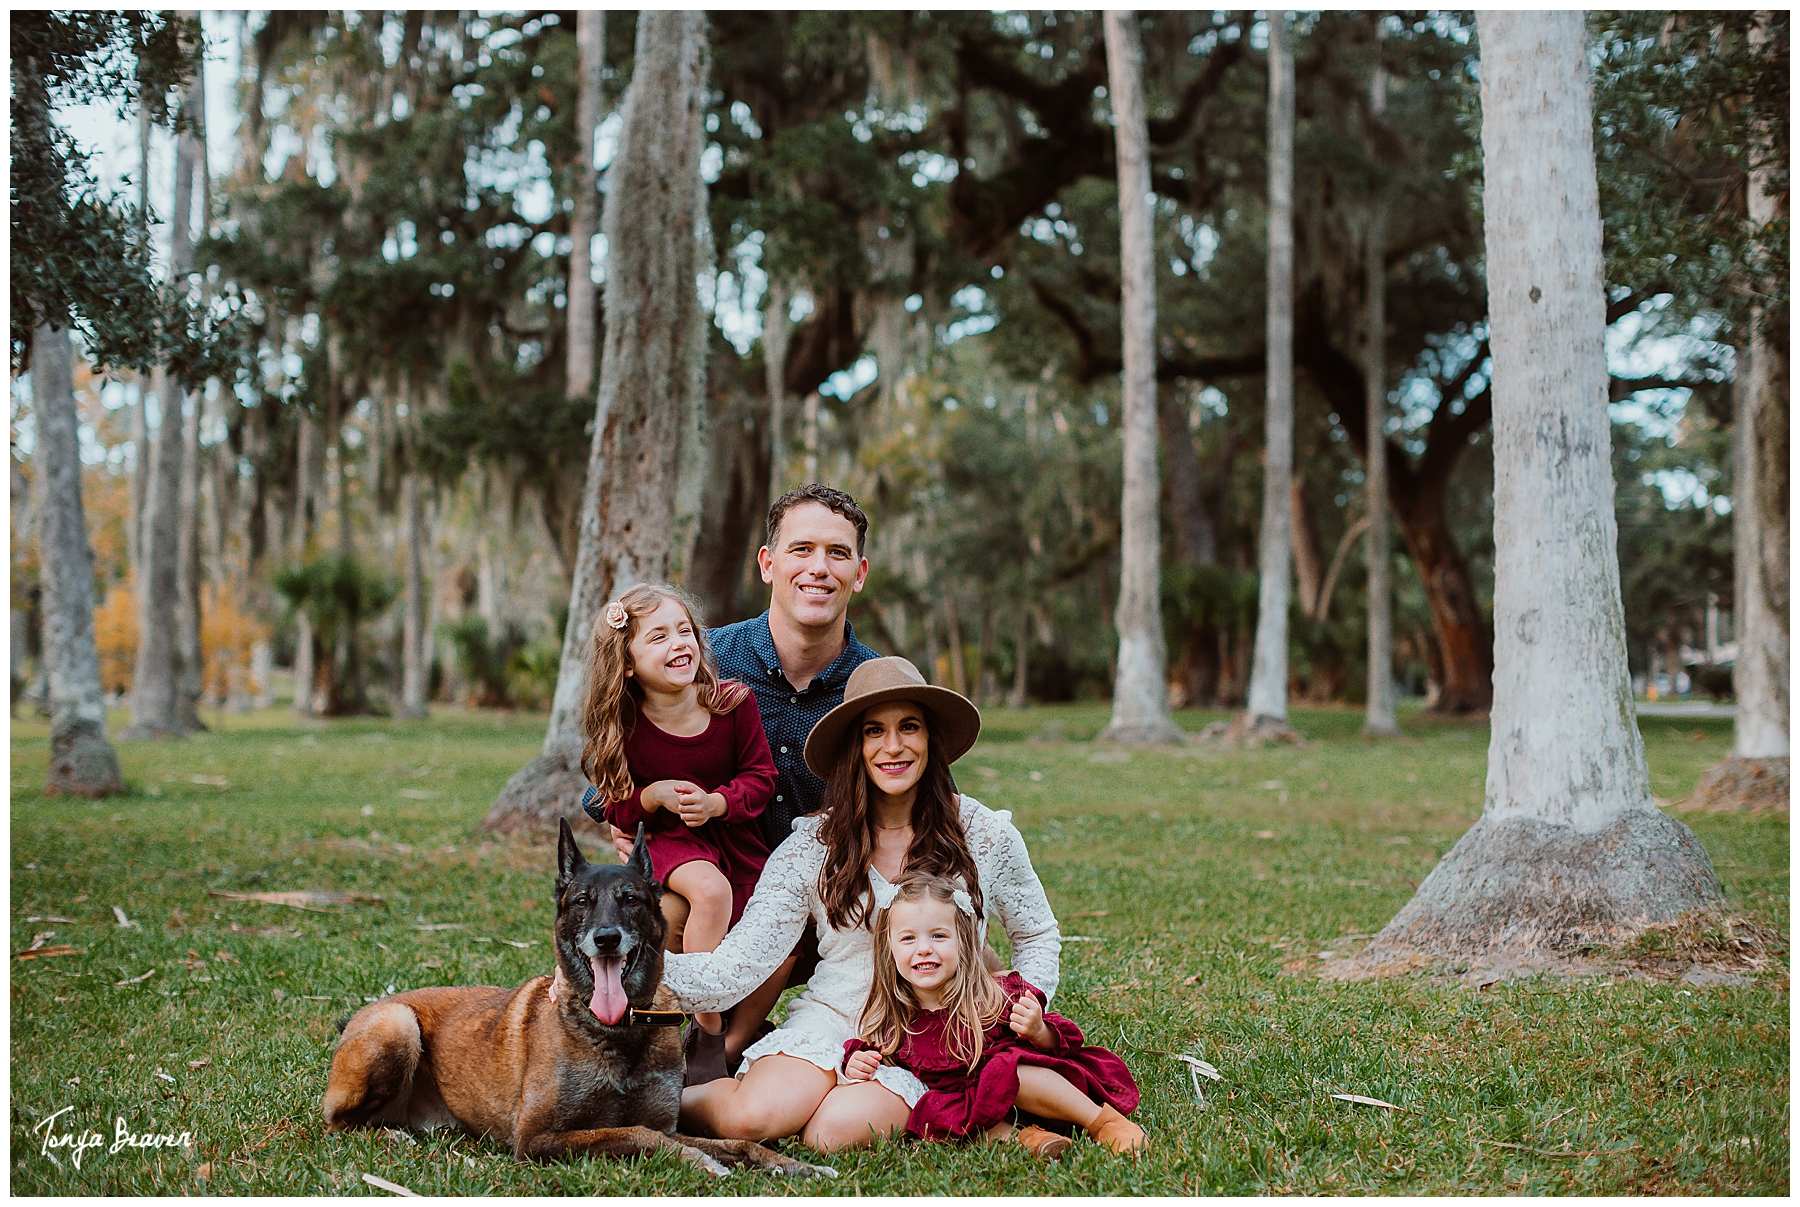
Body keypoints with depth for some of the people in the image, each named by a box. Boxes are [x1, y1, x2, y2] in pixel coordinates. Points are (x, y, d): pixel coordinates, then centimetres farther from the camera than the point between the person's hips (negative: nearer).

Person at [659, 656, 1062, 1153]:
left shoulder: (985, 834, 0)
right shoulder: (811, 848, -3)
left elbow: (1038, 937, 18)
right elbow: (734, 969, -9)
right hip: (831, 1019, 0)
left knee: (832, 1134, -29)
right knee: (752, 1118, -29)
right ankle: (672, 1100, 3)